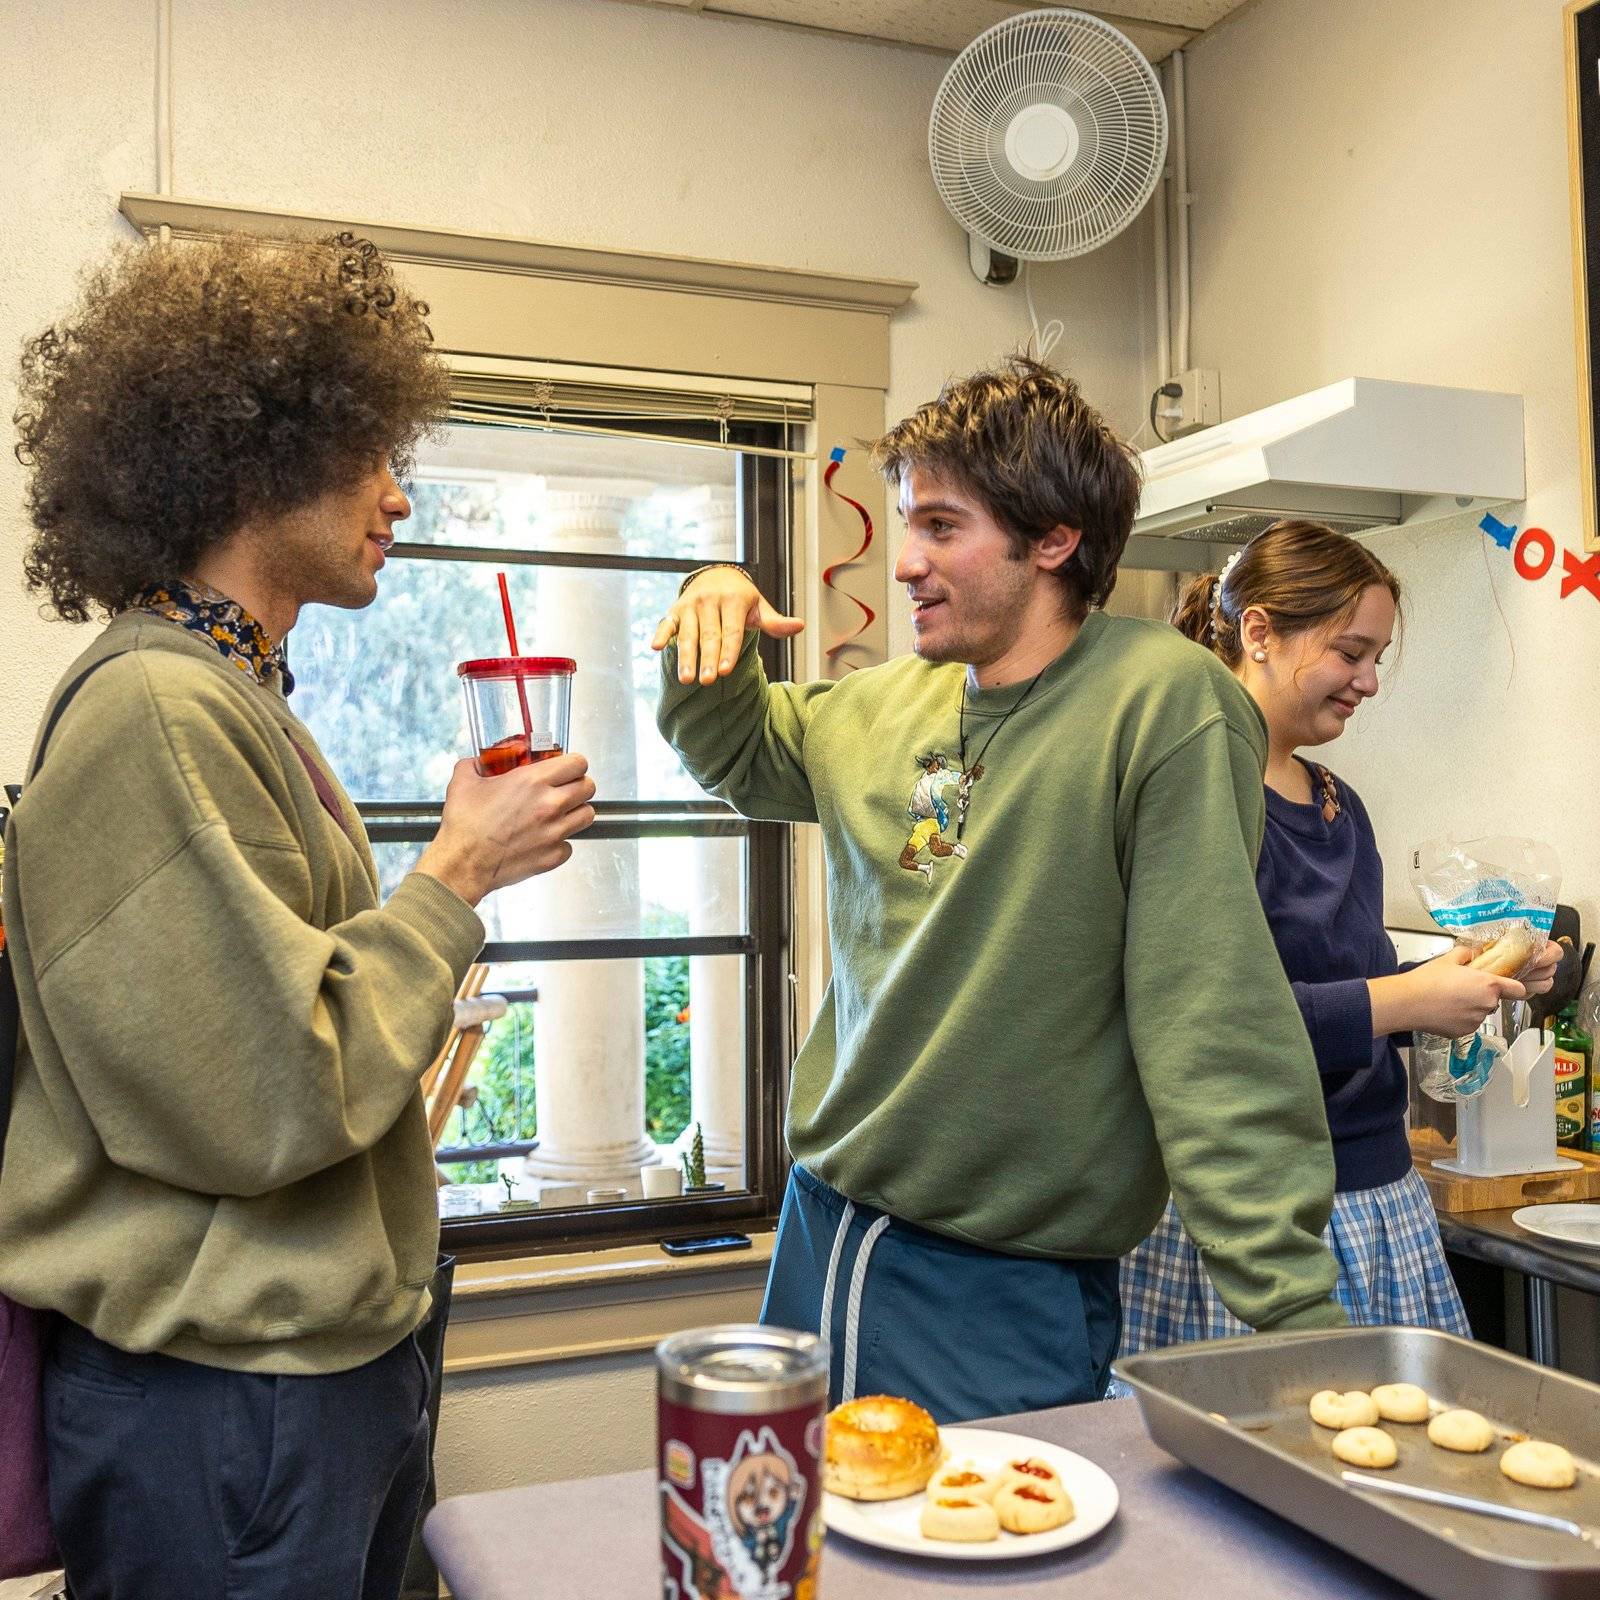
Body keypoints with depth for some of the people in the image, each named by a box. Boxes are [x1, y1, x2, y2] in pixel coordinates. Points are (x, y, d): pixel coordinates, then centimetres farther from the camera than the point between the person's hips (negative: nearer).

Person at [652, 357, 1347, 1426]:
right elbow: (740, 755, 24)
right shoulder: (891, 702, 4)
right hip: (823, 1229, 7)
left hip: (1005, 1296, -7)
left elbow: (1214, 1033, -22)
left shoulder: (1162, 704, -17)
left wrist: (1299, 1318, -24)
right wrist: (714, 621, 3)